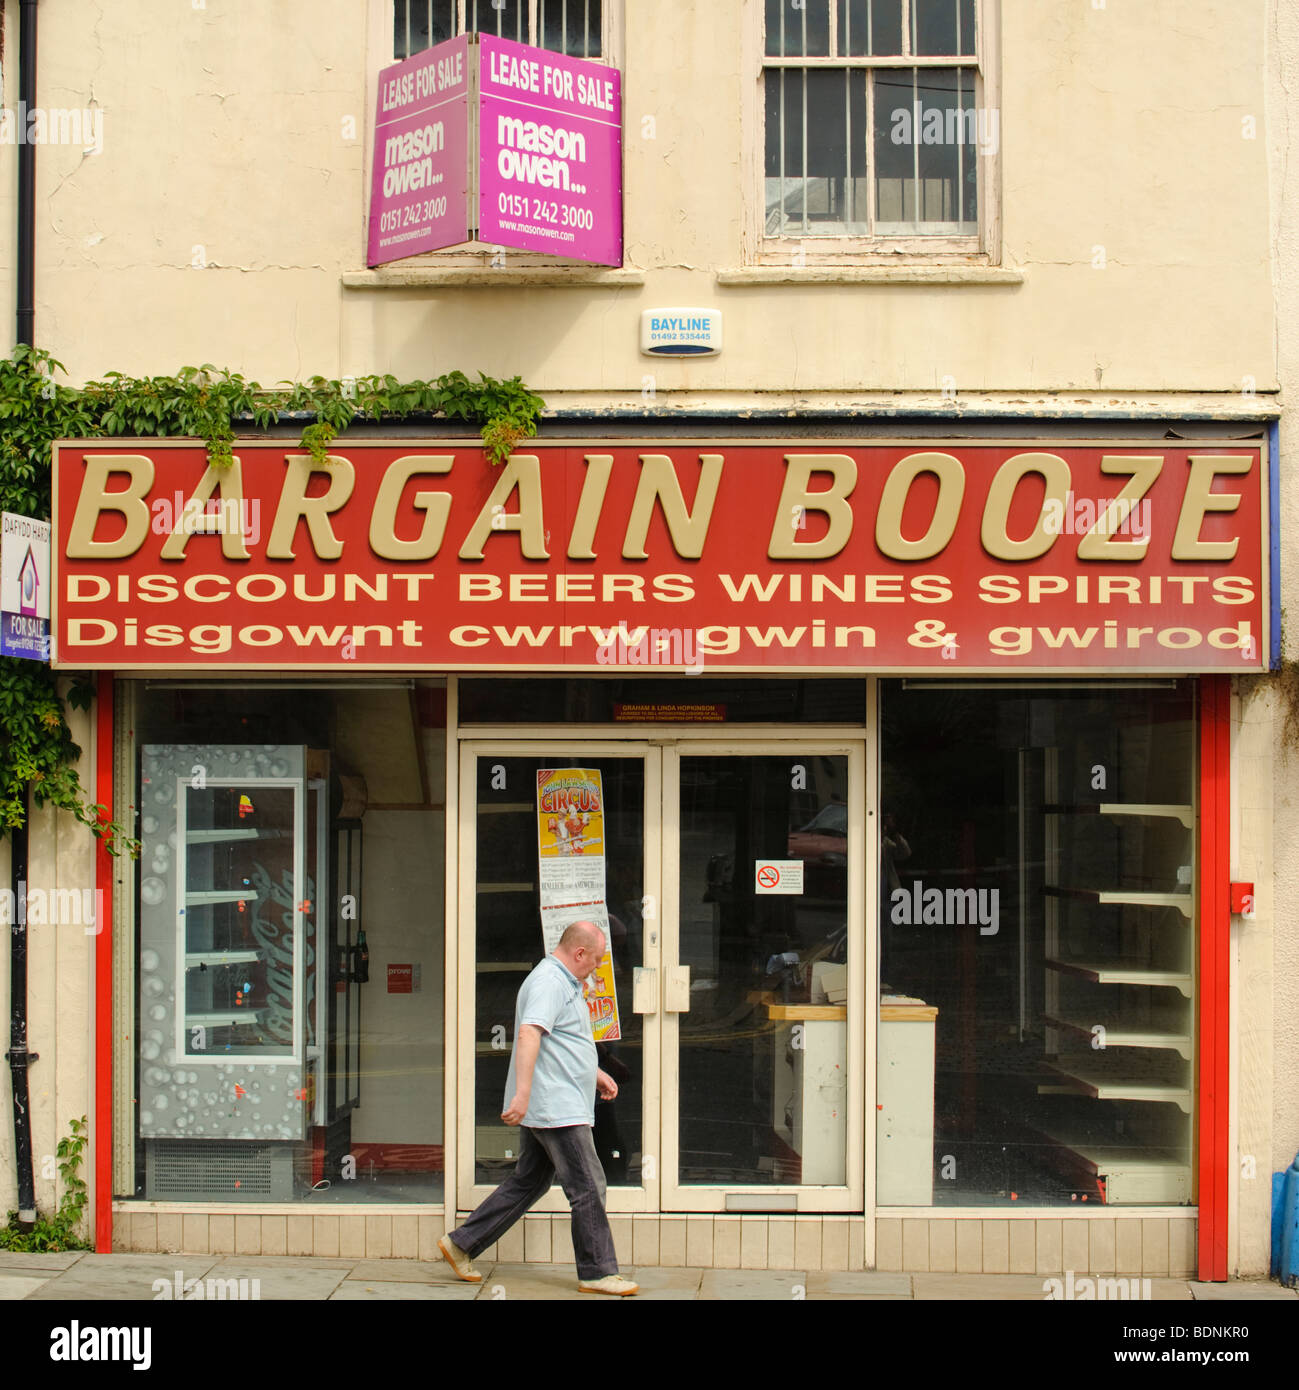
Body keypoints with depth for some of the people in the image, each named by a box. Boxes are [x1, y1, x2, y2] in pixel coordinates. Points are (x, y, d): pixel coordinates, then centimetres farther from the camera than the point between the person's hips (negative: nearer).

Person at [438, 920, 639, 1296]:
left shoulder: (565, 983, 20)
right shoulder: (549, 981, -15)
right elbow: (529, 1033, -28)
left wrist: (595, 1073, 30)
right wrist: (522, 1092, -36)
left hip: (551, 1109, 11)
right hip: (556, 1108, -11)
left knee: (528, 1183, 14)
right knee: (588, 1187, -5)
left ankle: (461, 1244, 18)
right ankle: (597, 1272, 3)